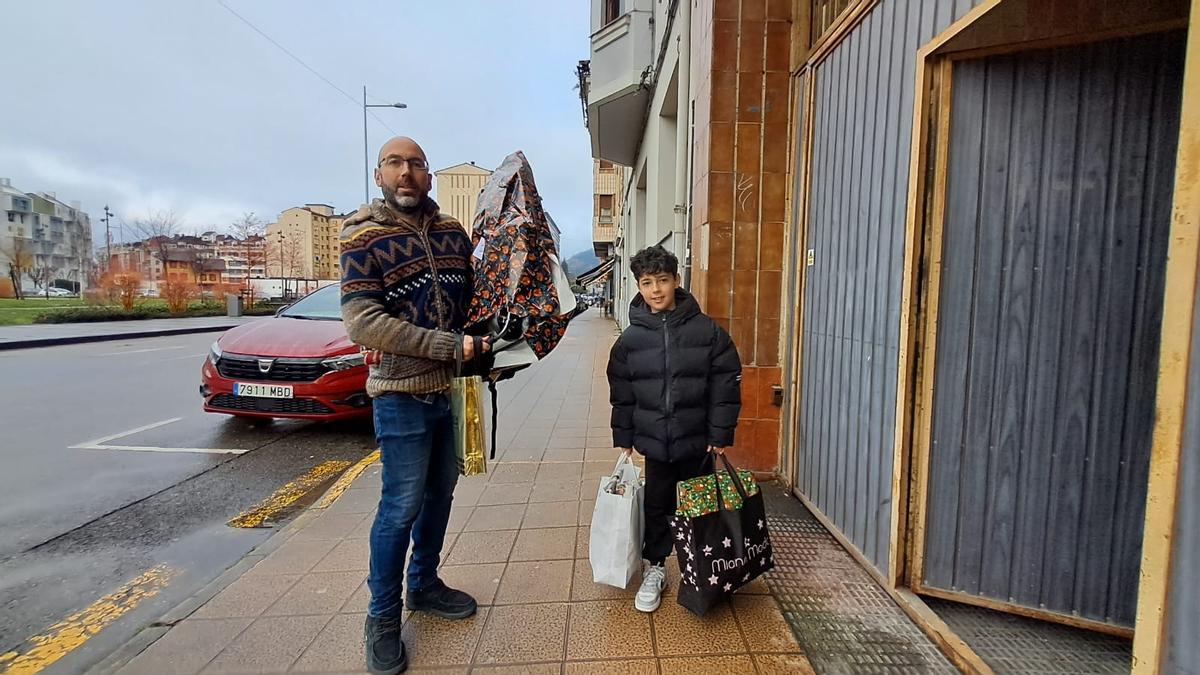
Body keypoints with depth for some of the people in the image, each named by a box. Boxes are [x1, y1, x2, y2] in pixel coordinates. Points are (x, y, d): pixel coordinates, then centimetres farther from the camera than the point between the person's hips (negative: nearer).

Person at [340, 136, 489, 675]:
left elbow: (470, 294, 17)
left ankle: (424, 585, 37)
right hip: (402, 393, -5)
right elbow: (362, 322, -19)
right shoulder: (363, 236, -9)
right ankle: (382, 619, 22)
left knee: (440, 492, 16)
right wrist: (450, 346, -22)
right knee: (402, 504, 1)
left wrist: (480, 347, 0)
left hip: (451, 387, 6)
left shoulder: (452, 231, 6)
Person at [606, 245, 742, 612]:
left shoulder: (707, 330, -8)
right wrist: (623, 438, 7)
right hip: (655, 443, 1)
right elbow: (621, 393, 5)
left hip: (698, 443, -1)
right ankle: (655, 570, 33)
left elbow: (726, 385, -5)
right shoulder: (631, 338, -2)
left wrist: (720, 434, -7)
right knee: (657, 507, 14)